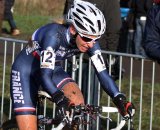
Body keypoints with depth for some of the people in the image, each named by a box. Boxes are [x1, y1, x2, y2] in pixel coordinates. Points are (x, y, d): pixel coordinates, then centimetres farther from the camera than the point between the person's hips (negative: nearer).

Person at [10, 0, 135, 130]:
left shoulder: (90, 41, -19)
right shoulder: (54, 35, -35)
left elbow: (102, 73, -21)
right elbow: (45, 76, -42)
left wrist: (120, 99, -36)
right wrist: (60, 98, -57)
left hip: (53, 69, 5)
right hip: (26, 70, -5)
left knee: (77, 102, -25)